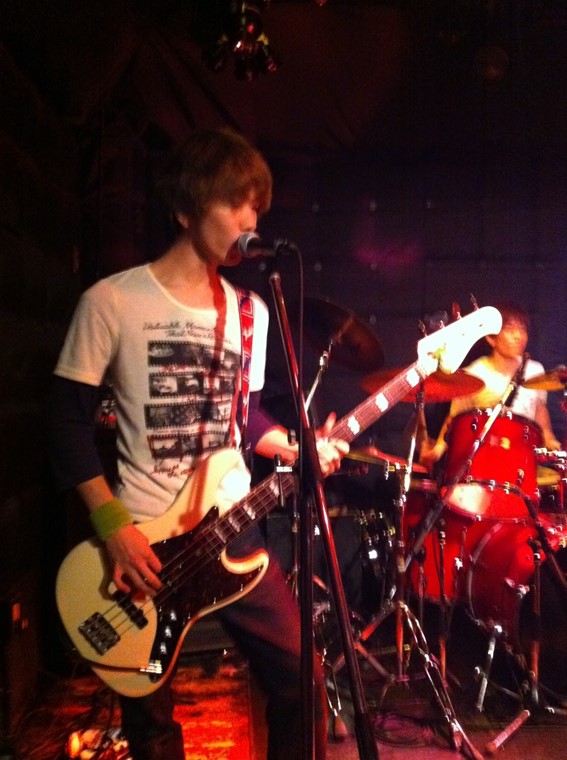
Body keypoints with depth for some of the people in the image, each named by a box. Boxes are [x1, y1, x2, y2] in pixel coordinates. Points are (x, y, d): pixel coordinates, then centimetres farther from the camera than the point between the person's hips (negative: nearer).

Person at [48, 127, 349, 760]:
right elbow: (67, 420, -8)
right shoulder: (111, 302, -11)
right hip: (140, 539, -4)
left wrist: (299, 447, -4)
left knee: (301, 677, 5)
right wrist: (112, 525, -15)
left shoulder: (249, 311, 5)